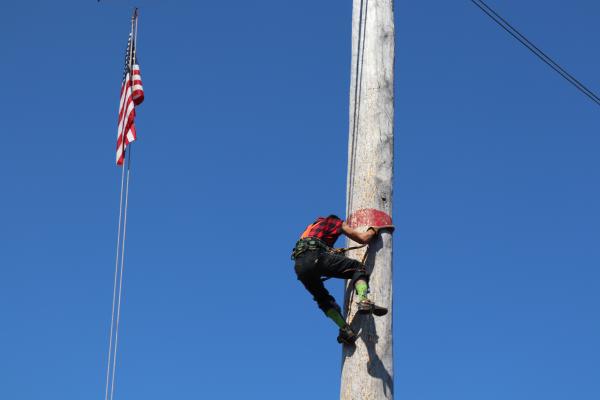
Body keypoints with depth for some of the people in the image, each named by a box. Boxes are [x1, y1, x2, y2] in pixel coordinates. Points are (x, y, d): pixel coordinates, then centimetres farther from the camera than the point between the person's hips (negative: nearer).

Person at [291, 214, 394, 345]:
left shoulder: (314, 225, 41)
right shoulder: (338, 222, 23)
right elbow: (363, 239, 20)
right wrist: (374, 229, 40)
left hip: (299, 265, 6)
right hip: (315, 257, -6)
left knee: (323, 299, 21)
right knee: (358, 268, 7)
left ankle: (345, 330, 4)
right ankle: (364, 301, -17)